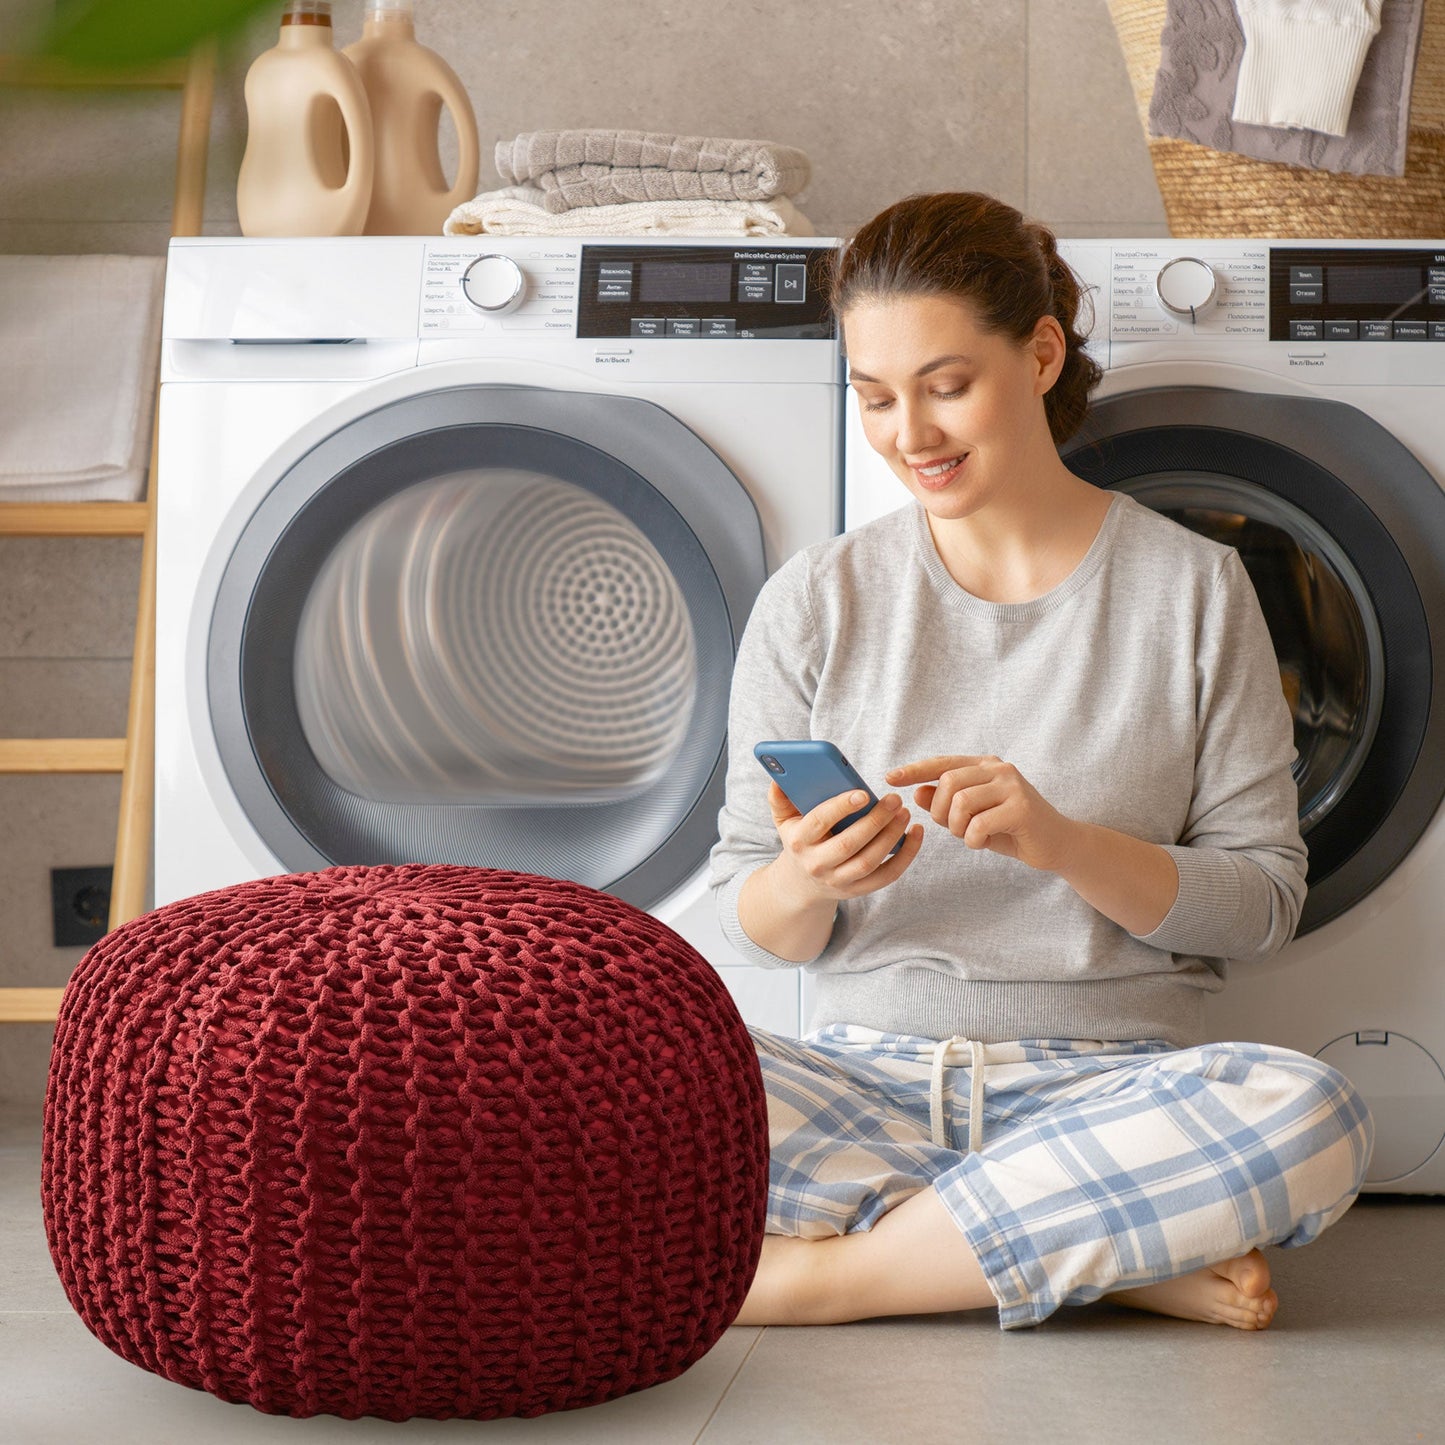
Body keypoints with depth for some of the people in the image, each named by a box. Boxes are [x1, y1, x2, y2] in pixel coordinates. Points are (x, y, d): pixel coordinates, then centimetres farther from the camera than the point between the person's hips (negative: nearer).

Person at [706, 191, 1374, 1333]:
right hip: (869, 1075, 2)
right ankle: (1127, 1261, -20)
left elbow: (1266, 900, 2)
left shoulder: (1192, 586, 4)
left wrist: (1063, 842, -16)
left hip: (1113, 1079, -1)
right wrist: (805, 885, -16)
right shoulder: (816, 604, 7)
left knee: (1312, 1116, -34)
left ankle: (830, 1270, -20)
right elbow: (756, 928, 9)